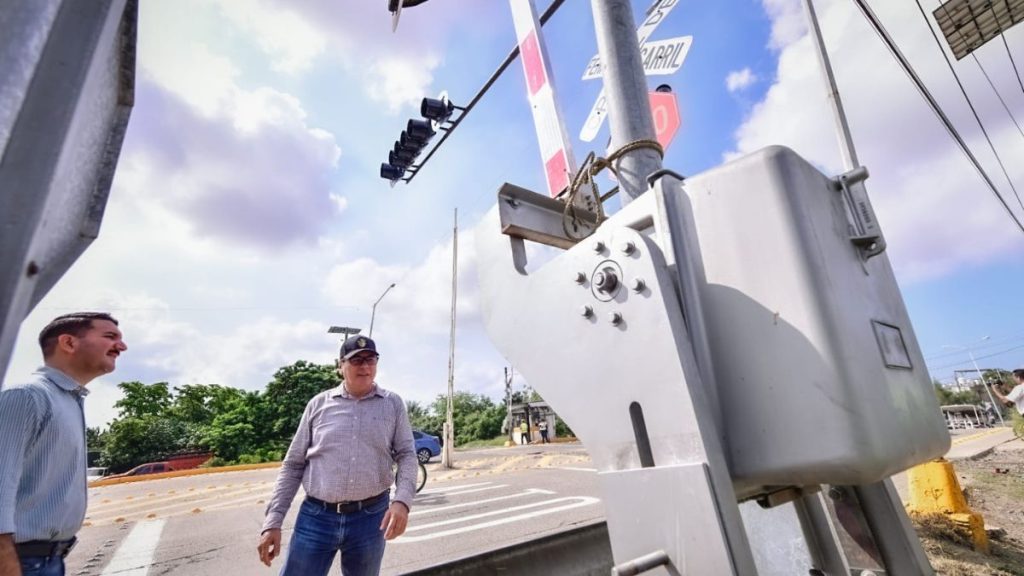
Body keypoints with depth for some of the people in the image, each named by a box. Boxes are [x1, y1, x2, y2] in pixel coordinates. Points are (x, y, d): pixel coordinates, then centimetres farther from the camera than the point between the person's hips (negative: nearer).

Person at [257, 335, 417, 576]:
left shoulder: (393, 404, 0)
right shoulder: (319, 403, 2)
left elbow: (407, 455, -2)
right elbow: (293, 465, 6)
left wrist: (402, 501, -18)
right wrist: (273, 521, 2)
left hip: (370, 517, 0)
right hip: (316, 517, 0)